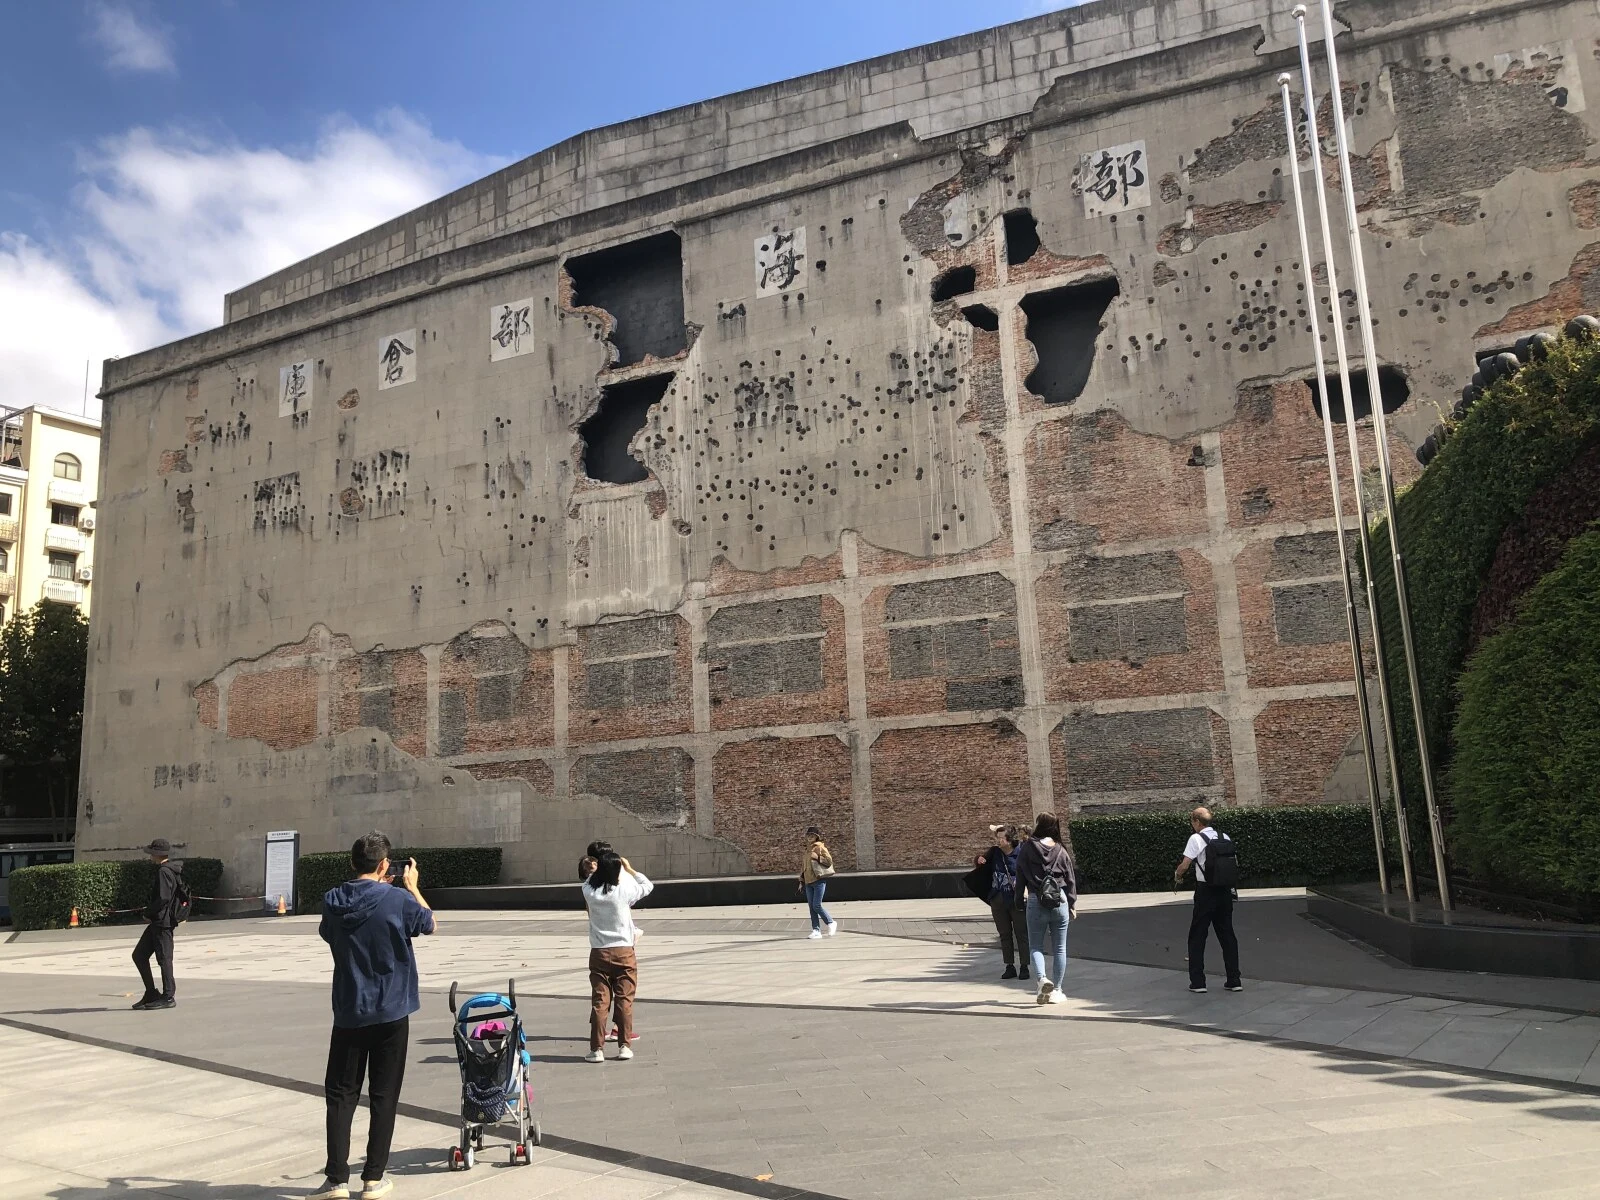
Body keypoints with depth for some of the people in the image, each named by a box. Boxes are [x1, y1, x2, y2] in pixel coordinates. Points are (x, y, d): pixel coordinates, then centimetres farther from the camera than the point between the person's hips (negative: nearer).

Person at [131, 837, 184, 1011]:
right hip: (158, 922, 10)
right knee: (139, 955, 13)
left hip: (163, 922, -10)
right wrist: (150, 914, 16)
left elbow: (163, 898, -23)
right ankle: (151, 994, 17)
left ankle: (168, 998, 4)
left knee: (164, 958, -3)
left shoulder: (164, 871, -15)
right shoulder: (169, 871, 16)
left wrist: (148, 913, -9)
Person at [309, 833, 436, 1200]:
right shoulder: (398, 899, -14)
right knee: (383, 1096, 7)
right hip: (391, 1012, -2)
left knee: (340, 1094, 12)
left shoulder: (333, 901, -4)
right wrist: (411, 886, 15)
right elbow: (430, 923, 4)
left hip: (348, 1013, 3)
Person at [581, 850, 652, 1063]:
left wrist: (595, 870, 29)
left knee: (599, 1001, 5)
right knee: (624, 1000, 6)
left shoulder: (590, 892, -5)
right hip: (624, 952, -2)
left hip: (599, 953, 2)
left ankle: (597, 1049, 6)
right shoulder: (624, 891, -11)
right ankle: (624, 1046, 9)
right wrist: (630, 869, 16)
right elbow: (648, 886, 8)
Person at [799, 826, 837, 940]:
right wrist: (801, 881, 19)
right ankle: (816, 930, 9)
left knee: (817, 906, -10)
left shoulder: (820, 847, -3)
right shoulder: (807, 849, 16)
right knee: (811, 907, 4)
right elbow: (803, 866, 22)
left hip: (819, 880, -7)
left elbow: (829, 860, -10)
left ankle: (831, 923, 9)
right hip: (808, 882, 7)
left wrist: (816, 857, -18)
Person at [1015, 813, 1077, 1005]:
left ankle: (1042, 979, -15)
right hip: (1060, 901, 2)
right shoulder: (1061, 850, 1)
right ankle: (1056, 990, 14)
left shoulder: (1027, 848, -4)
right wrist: (1072, 904, 15)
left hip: (1036, 902, -2)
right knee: (1059, 948, 10)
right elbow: (1071, 879, 6)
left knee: (1036, 946, 9)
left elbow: (1020, 877, 0)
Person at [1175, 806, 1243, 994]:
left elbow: (1184, 865, -13)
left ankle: (1197, 982, 4)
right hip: (1225, 890, 6)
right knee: (1227, 935, 12)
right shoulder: (1225, 838, 7)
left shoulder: (1196, 838, -10)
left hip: (1205, 892, -5)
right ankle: (1234, 981, 13)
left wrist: (1177, 876, 6)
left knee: (1197, 936, 4)